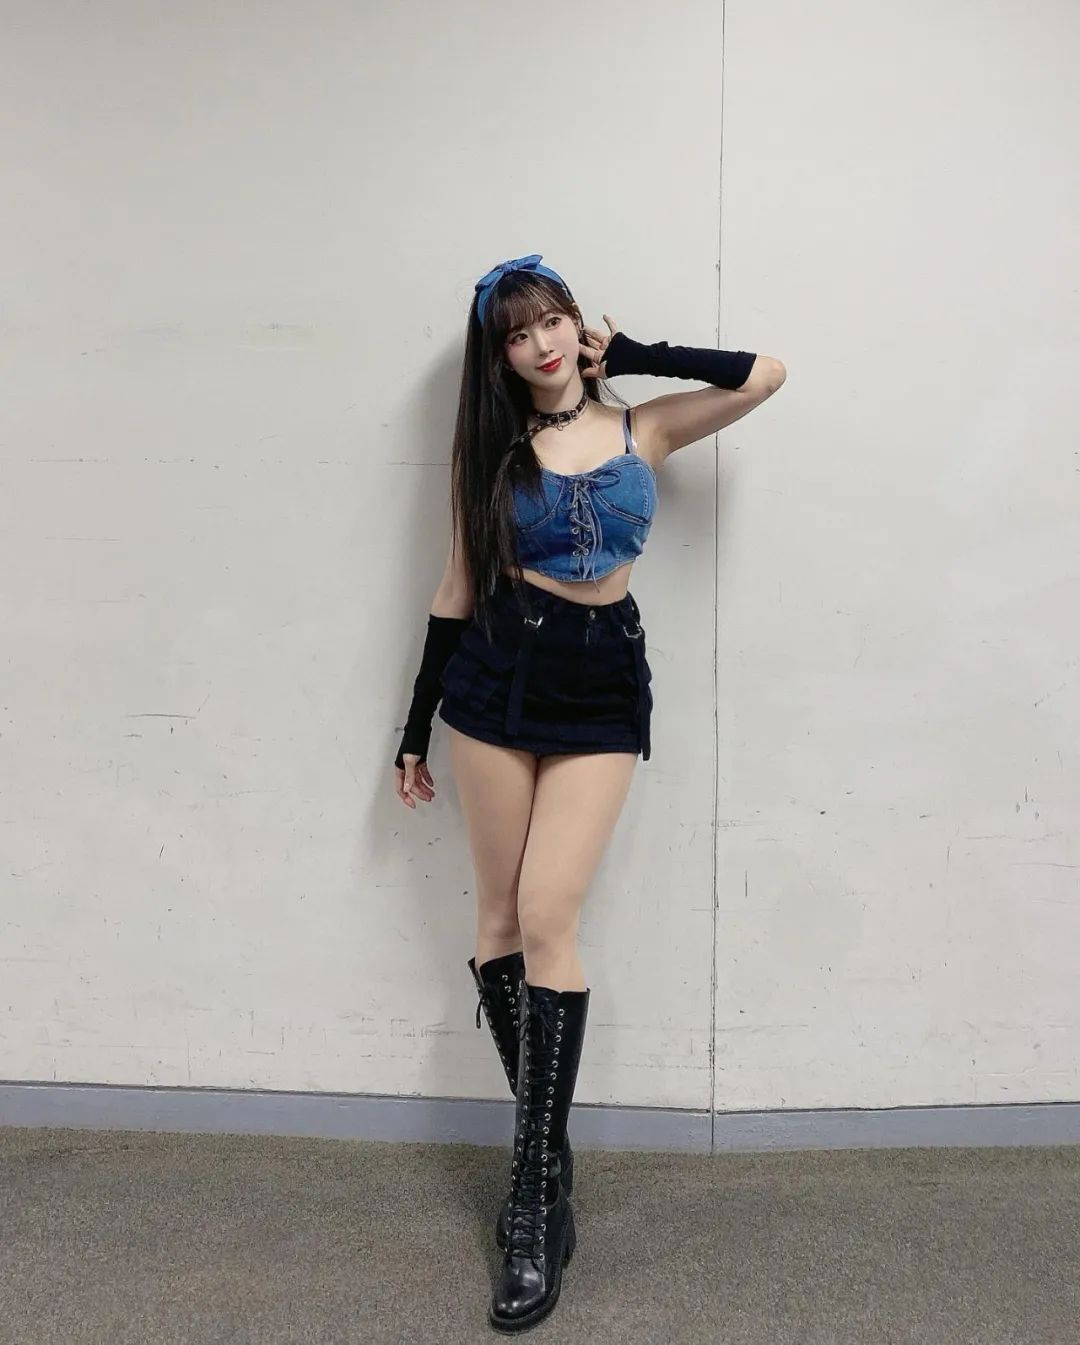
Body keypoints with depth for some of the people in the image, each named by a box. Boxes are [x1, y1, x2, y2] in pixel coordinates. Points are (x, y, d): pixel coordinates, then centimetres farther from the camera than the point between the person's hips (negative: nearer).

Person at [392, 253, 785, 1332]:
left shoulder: (641, 430, 7)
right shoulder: (488, 448, 6)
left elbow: (764, 376, 2)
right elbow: (458, 589, 8)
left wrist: (635, 353, 4)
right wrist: (417, 726, 8)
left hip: (604, 690, -1)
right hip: (496, 684, 1)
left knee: (546, 918, -9)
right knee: (502, 917, 2)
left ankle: (537, 1198, -2)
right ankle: (543, 1151, 18)